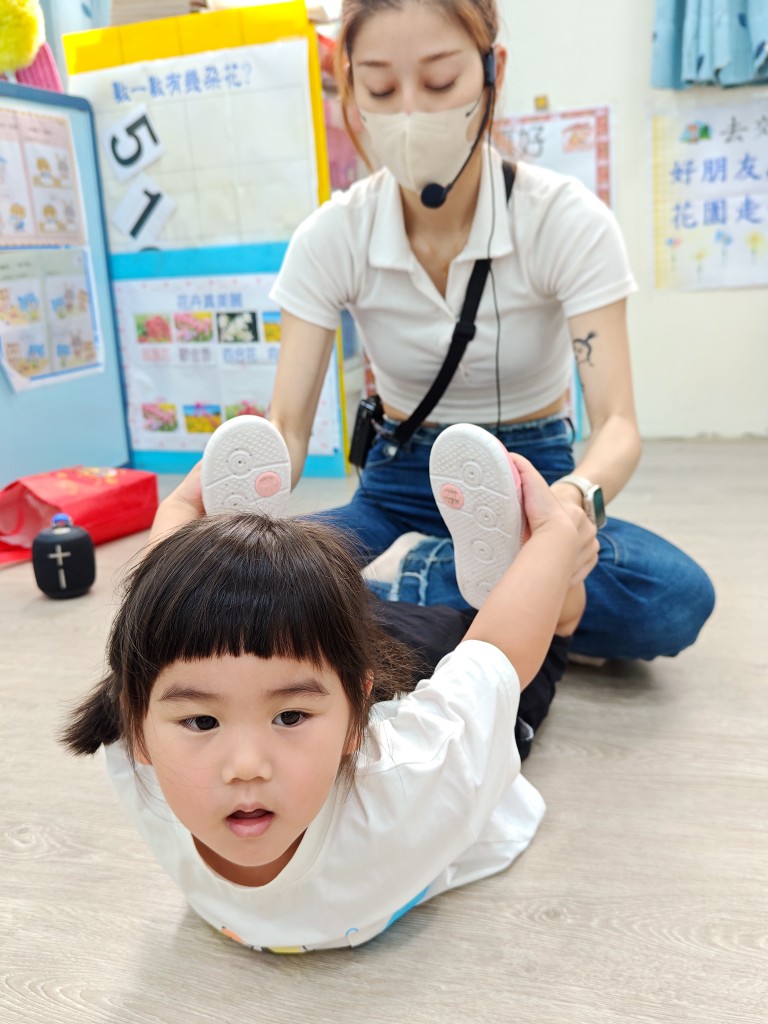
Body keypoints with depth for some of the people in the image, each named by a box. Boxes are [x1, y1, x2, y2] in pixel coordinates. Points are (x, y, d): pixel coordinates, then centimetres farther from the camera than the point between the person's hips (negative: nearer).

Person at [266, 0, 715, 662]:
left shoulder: (567, 219, -14)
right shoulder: (331, 238, -8)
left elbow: (617, 423, -21)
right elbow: (286, 426, -13)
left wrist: (574, 498, -46)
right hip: (400, 489, 2)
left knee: (676, 596, -32)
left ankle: (409, 581, -17)